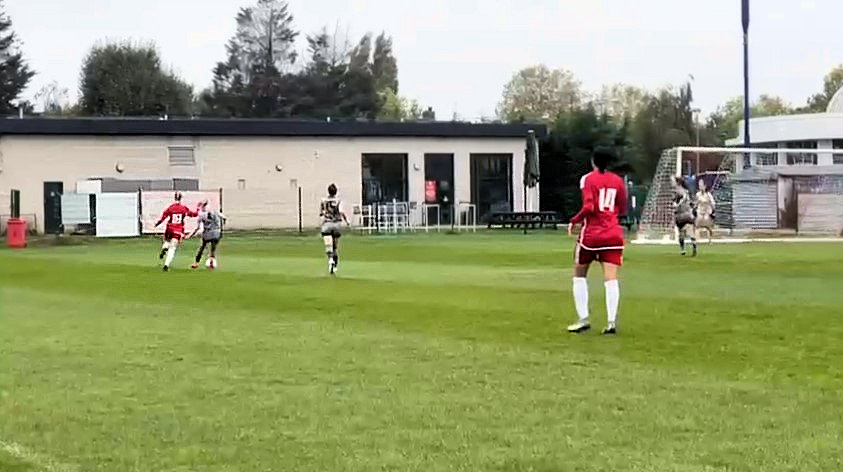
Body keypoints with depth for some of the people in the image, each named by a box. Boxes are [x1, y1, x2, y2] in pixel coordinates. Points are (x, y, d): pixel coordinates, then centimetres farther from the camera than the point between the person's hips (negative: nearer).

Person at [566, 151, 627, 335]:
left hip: (591, 233, -3)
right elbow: (622, 210, 11)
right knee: (611, 279, -3)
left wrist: (574, 221, -3)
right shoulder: (618, 181, 8)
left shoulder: (588, 179, -4)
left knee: (579, 276, 13)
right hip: (614, 234, 3)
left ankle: (583, 319, 7)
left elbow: (588, 207, -16)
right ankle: (611, 322, -13)